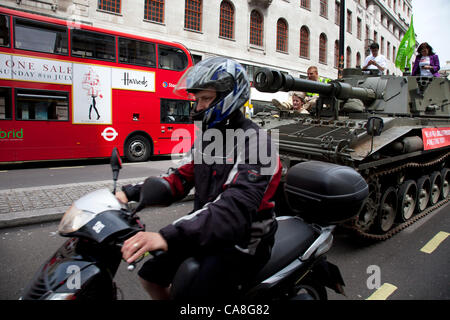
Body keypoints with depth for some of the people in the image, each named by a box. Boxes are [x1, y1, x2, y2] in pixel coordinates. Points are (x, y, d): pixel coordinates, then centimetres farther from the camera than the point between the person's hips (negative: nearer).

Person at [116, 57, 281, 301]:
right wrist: (132, 193, -5)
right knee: (150, 276, 11)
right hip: (206, 232, 8)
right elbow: (183, 178, 8)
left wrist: (169, 237, -44)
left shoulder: (254, 143, -21)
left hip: (241, 242, -7)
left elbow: (236, 207, -35)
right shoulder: (207, 137, 7)